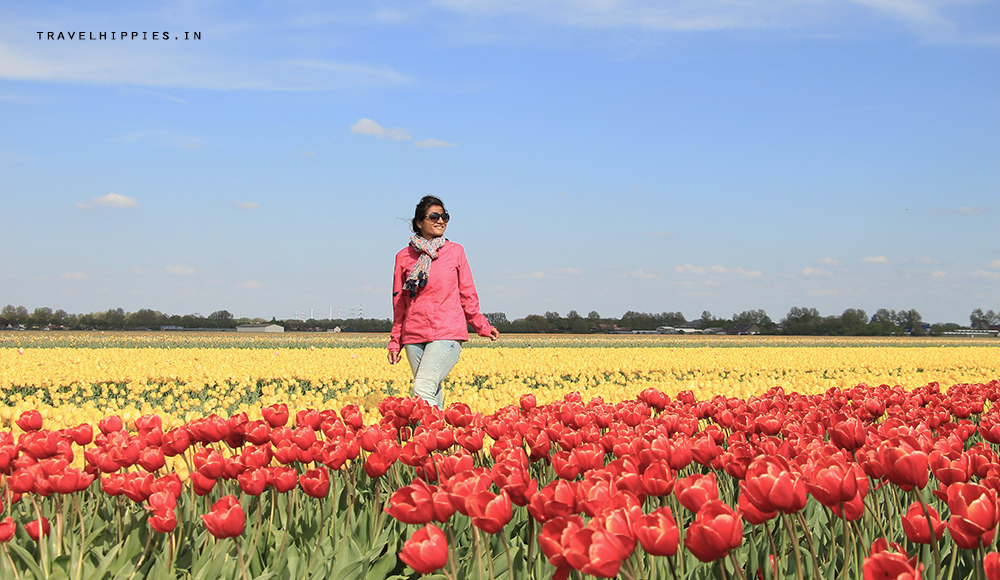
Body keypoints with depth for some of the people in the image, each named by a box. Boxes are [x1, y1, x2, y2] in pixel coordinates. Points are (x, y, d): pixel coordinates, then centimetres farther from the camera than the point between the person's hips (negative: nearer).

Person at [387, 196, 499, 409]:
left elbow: (467, 295, 14)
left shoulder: (455, 251, 6)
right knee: (433, 397, 2)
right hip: (414, 335, 2)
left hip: (448, 334, -2)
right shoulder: (404, 256, 9)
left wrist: (483, 327, 17)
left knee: (422, 389, -20)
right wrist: (395, 342, 14)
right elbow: (399, 303, 14)